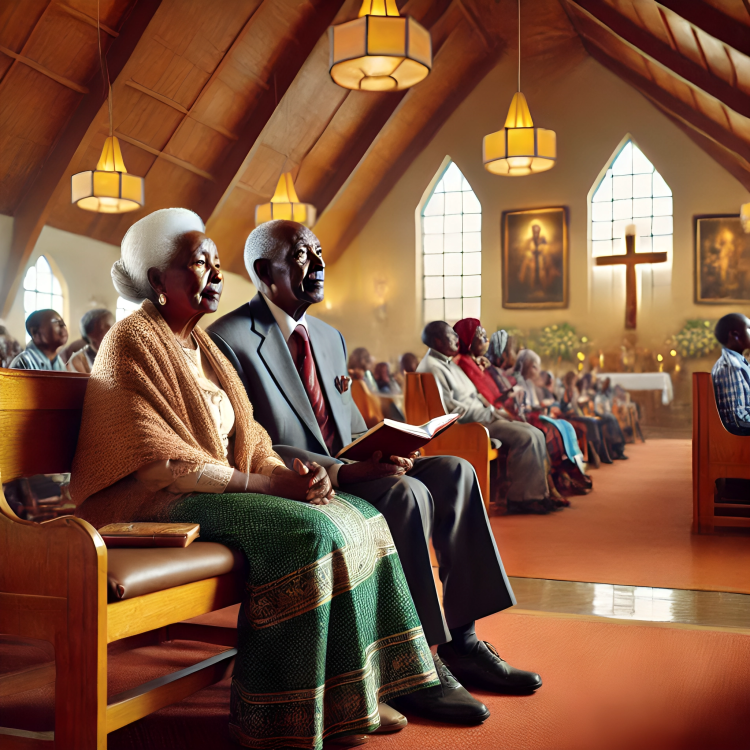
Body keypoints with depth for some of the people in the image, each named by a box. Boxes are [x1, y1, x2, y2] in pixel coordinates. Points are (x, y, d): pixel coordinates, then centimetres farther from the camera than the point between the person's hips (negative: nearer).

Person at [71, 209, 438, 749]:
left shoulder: (202, 346, 19)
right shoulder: (132, 343, -9)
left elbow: (247, 434, 14)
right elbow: (156, 463, -19)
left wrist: (295, 473, -7)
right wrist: (265, 484, -21)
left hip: (225, 490, 9)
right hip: (156, 503, -9)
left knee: (360, 518, -6)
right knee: (309, 531, -29)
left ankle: (358, 694, -2)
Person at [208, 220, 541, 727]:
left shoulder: (330, 337, 17)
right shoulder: (229, 341, -11)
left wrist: (381, 452, -6)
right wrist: (341, 471, -26)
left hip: (344, 470, 9)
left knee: (454, 472, -9)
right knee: (406, 493, -29)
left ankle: (461, 640, -6)